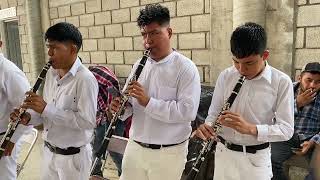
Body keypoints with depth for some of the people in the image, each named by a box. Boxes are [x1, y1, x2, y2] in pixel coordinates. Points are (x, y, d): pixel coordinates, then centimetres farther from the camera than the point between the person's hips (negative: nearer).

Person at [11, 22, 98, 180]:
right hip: (48, 151, 7)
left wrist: (46, 109, -27)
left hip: (73, 157, -7)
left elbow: (87, 122, -27)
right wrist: (29, 117, -8)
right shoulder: (51, 74, 3)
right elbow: (48, 111, 12)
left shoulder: (85, 79, -22)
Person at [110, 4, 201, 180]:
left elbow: (188, 111, -21)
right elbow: (130, 102, 11)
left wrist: (148, 102, -26)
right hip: (134, 148, 5)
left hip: (168, 153, -5)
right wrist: (120, 107, -11)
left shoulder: (186, 68, -11)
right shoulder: (139, 65, 7)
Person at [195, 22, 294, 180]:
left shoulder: (281, 82, -12)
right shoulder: (225, 76, -4)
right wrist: (207, 126, -18)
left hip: (256, 158, -2)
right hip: (224, 153, 3)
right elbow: (214, 112, 4)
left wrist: (251, 128, -27)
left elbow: (287, 129, -12)